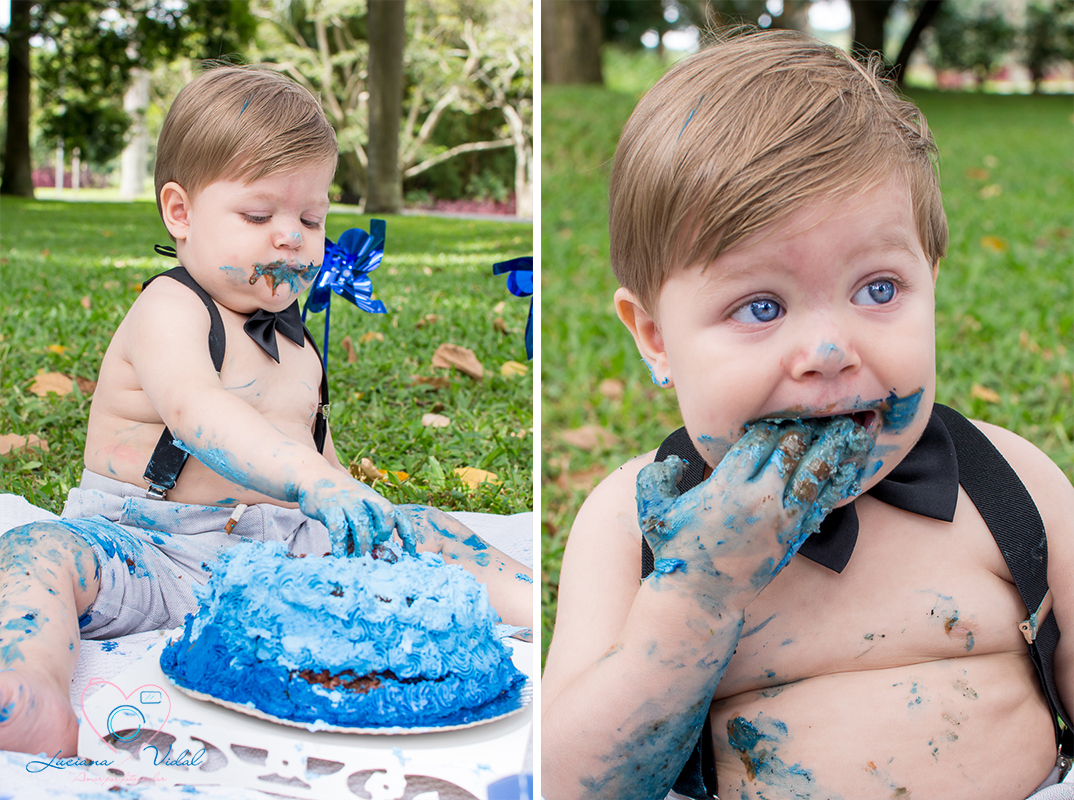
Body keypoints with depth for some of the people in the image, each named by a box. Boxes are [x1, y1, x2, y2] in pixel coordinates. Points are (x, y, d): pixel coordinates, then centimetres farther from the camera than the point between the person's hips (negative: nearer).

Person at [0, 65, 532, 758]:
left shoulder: (294, 340, 15)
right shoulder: (169, 311, -10)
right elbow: (195, 410, -32)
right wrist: (317, 484, -46)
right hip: (150, 556, -6)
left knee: (420, 530, -6)